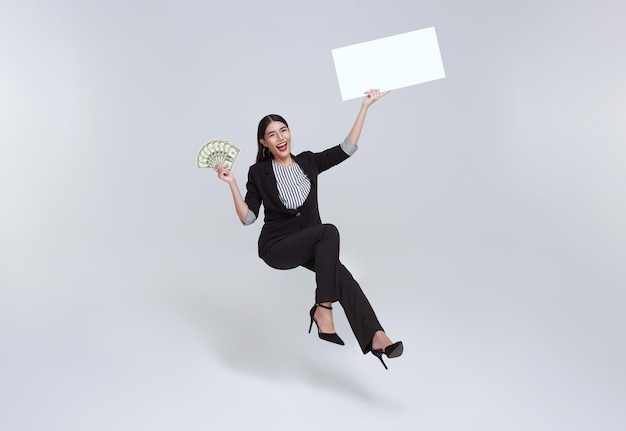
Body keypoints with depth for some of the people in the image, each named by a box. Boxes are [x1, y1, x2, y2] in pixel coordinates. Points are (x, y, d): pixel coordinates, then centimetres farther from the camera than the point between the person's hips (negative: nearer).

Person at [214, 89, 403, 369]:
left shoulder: (308, 162, 8)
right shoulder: (259, 172, -1)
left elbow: (347, 149, 2)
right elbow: (247, 218, -4)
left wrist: (365, 106, 1)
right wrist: (232, 184, -15)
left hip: (309, 243, 4)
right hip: (276, 246, -3)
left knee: (340, 272, -28)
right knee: (329, 231, -32)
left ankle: (374, 337, -36)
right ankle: (323, 309, -27)